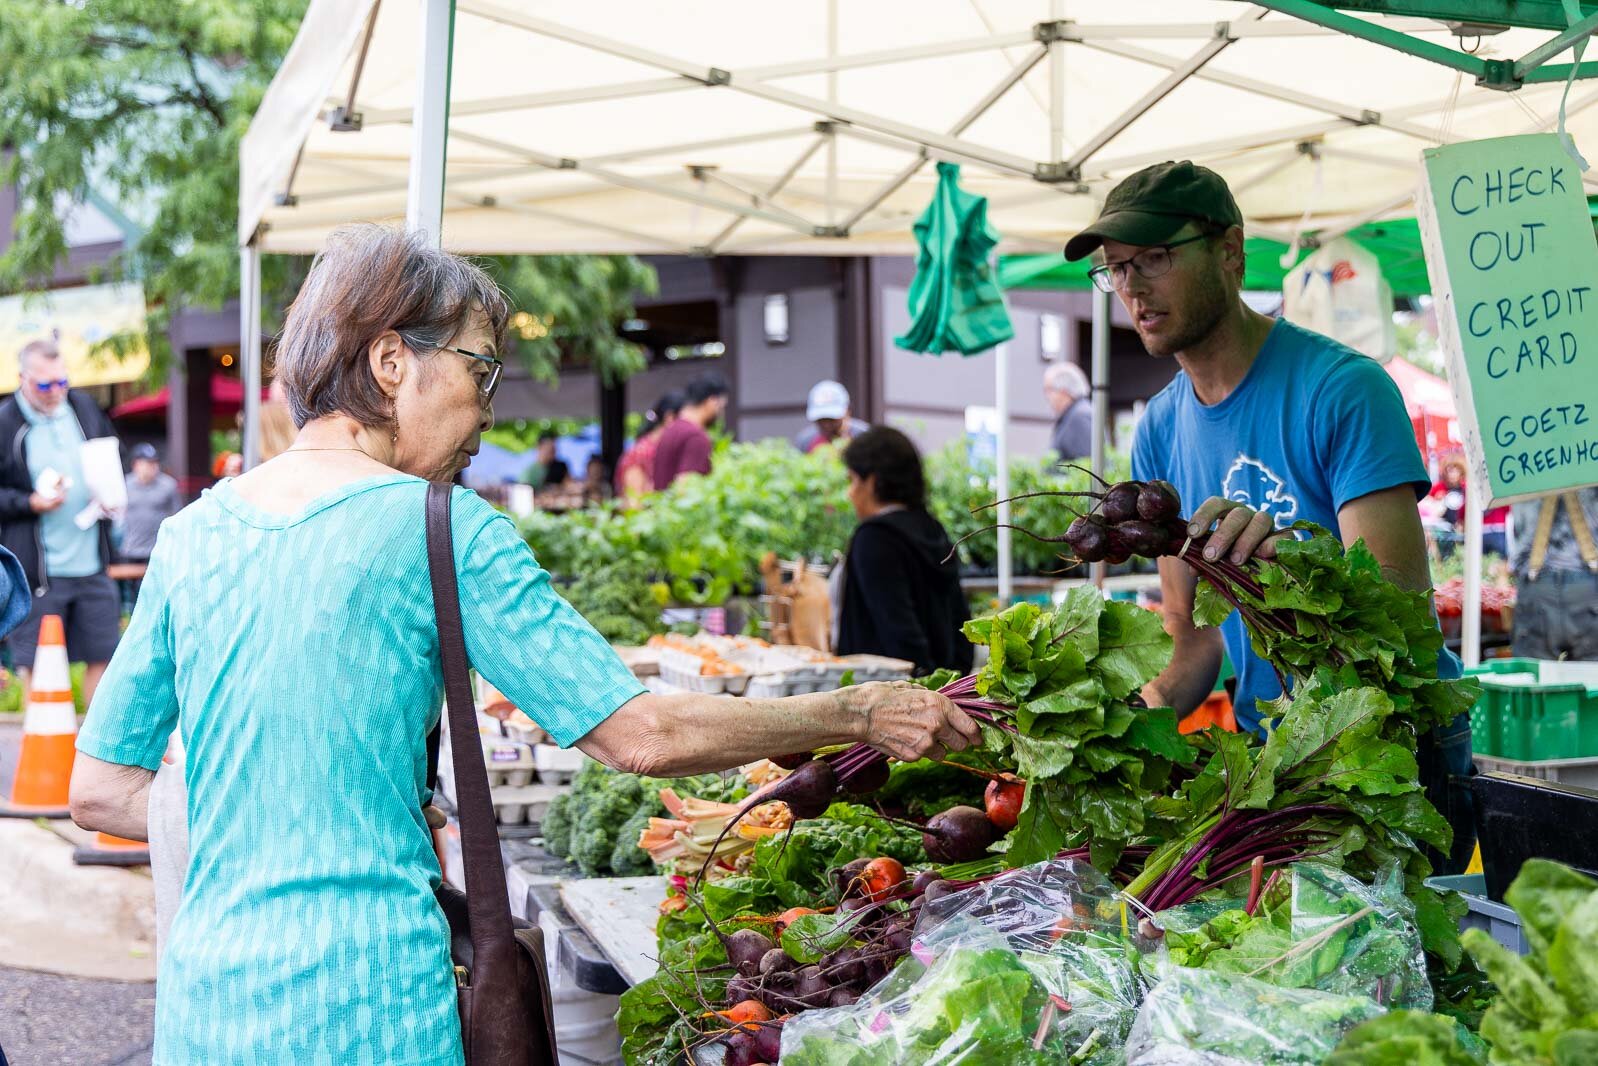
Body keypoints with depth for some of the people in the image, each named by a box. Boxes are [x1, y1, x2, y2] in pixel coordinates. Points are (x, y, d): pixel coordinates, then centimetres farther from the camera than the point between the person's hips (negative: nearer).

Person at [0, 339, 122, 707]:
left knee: (102, 655, 7)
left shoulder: (85, 409, 7)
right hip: (35, 571, -4)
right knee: (35, 664, 4)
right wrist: (31, 503, -17)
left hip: (93, 565, 4)